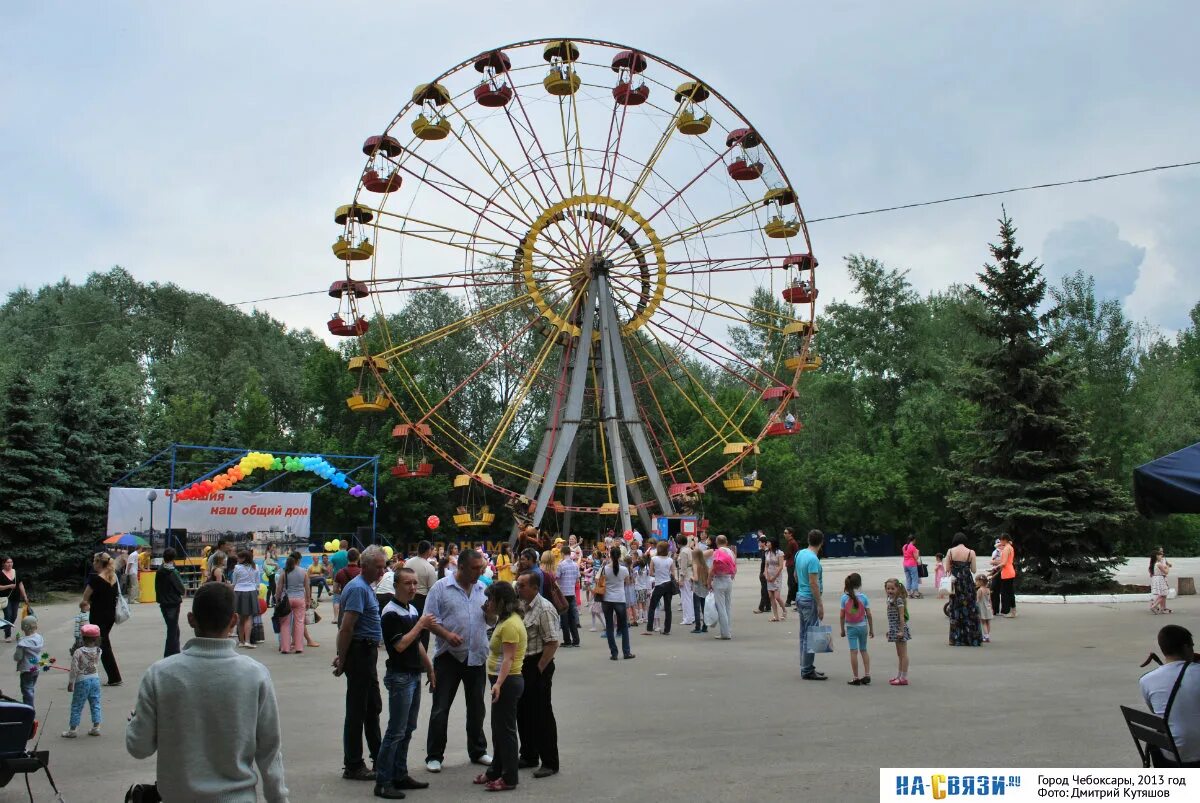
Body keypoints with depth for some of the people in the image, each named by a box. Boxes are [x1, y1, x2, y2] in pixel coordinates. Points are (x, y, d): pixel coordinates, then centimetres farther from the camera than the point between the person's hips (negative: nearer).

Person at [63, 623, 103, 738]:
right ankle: (96, 727, 14)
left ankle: (72, 729, 13)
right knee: (95, 704, 12)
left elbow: (74, 669, -13)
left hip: (82, 681, -4)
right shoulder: (98, 651, -5)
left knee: (77, 706, 7)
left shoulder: (78, 652, -15)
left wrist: (70, 683, -4)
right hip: (95, 679, 4)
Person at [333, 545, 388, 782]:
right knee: (357, 710, -2)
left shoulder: (364, 586, 15)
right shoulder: (358, 588, -18)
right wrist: (342, 659, -19)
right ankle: (352, 766, 6)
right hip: (360, 652, -10)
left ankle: (378, 757, 28)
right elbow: (346, 627, -23)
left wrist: (342, 656, 18)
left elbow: (346, 627, 20)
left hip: (367, 653, 10)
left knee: (373, 707, 17)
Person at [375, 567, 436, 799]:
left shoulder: (413, 609, 12)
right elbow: (400, 645, -23)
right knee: (396, 731, -6)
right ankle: (383, 782, 0)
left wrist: (429, 667, 21)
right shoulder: (391, 612, -14)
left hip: (414, 675, 9)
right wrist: (420, 625, -17)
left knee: (407, 730, 13)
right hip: (400, 676, -9)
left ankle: (400, 775, 21)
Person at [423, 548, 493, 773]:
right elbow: (430, 619, -8)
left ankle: (478, 751, 28)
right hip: (449, 656, -4)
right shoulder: (441, 587, -6)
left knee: (476, 707, 14)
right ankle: (434, 756, 13)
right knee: (441, 708, 2)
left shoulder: (483, 589, 7)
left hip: (476, 657, 4)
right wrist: (447, 635, -23)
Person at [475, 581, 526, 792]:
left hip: (508, 681, -11)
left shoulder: (510, 624, -21)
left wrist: (498, 683, -35)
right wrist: (488, 613, 13)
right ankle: (496, 771, 31)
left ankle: (509, 778, 7)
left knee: (505, 729, -2)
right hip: (504, 681, 11)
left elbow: (508, 658, -27)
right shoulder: (506, 619, 10)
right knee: (499, 728, 19)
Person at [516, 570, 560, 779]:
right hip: (521, 664, 9)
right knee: (523, 712, 15)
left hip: (537, 665, -9)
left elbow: (552, 642, -21)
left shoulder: (544, 609, -17)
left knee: (542, 714, -2)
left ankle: (550, 763, 8)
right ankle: (529, 756, 29)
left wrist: (539, 669, -19)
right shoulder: (521, 606, 9)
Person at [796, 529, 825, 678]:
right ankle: (807, 670, 0)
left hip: (800, 596, 9)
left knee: (804, 634, 15)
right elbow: (813, 583, -22)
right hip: (810, 600, -9)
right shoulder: (813, 559, -20)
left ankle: (805, 667, 22)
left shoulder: (800, 554, 6)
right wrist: (820, 605, -19)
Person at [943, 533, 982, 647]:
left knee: (955, 609, 9)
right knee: (970, 609, 7)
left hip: (955, 582, 1)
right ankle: (971, 639, 8)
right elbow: (973, 570, -2)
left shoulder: (950, 551, -3)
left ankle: (956, 639, 11)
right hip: (967, 582, -1)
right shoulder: (971, 552, -5)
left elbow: (947, 569, -1)